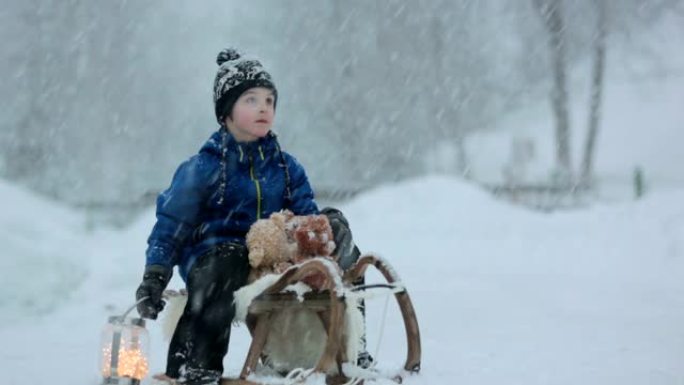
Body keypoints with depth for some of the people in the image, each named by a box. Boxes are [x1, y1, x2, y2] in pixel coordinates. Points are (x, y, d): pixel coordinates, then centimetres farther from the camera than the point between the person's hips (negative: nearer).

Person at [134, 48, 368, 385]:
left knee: (346, 256, -8)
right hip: (213, 251, -5)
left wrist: (327, 222, -12)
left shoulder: (286, 167, 14)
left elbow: (305, 214, 12)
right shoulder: (205, 167, -1)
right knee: (223, 263, -41)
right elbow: (171, 222, 0)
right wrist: (154, 274, -10)